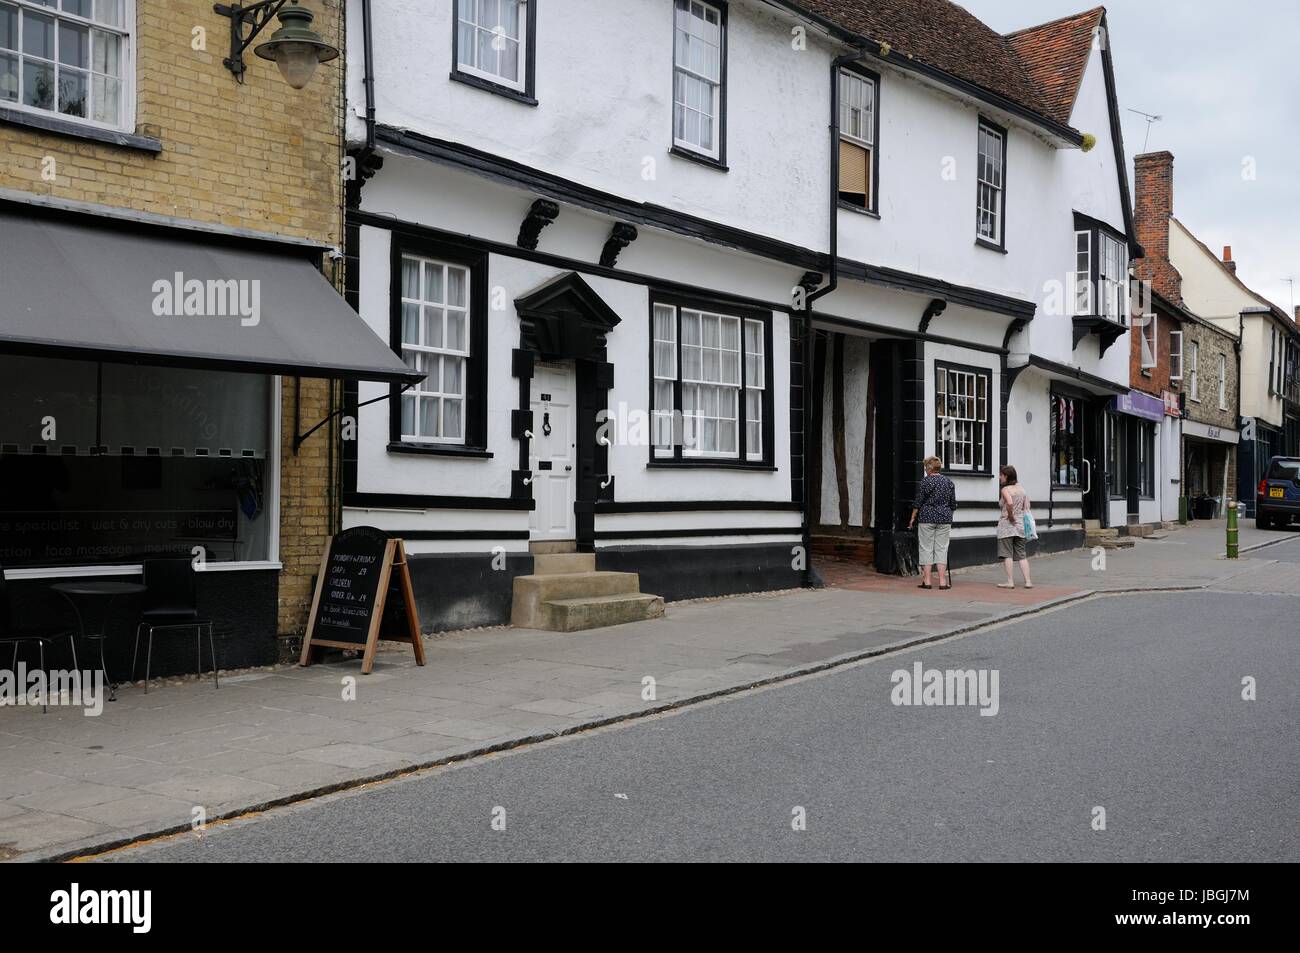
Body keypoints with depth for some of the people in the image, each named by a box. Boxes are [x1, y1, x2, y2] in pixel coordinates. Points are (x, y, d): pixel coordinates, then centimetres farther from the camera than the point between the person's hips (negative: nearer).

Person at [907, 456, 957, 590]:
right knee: (942, 548, 6)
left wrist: (912, 518, 4)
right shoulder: (949, 482, 8)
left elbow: (918, 502, -5)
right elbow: (953, 503, 11)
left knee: (926, 548, 2)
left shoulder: (925, 481, -6)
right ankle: (942, 581, 2)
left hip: (927, 518, -4)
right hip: (944, 519, 4)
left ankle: (926, 581, 0)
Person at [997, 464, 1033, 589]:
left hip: (1007, 524, -7)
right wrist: (1018, 516, 11)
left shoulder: (1005, 490, -11)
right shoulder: (1021, 489, 11)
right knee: (1022, 554, 10)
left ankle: (1010, 582, -1)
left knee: (1007, 554, -1)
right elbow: (1026, 507, 10)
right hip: (1020, 524, 7)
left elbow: (1010, 503, -29)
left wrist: (1010, 515, -16)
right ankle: (1028, 581, 6)